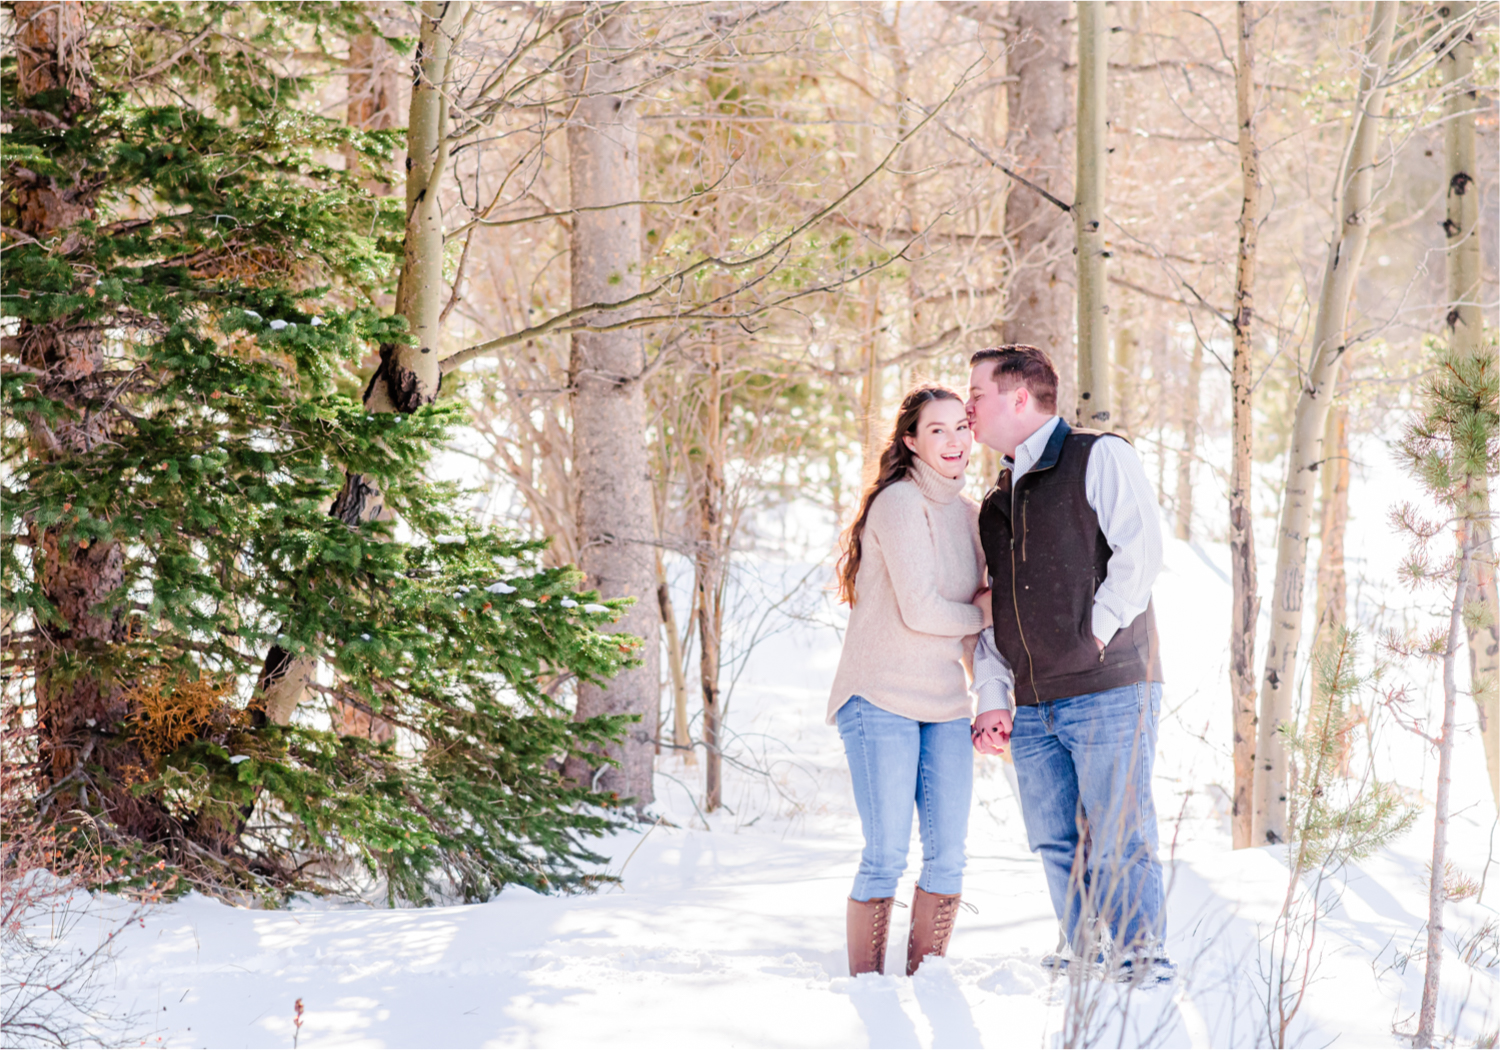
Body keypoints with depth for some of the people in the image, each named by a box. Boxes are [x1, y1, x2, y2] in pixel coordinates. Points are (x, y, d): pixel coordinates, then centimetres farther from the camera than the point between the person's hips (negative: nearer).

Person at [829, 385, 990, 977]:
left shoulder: (968, 514, 14)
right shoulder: (900, 504, -11)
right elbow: (919, 611, -16)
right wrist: (985, 616, -1)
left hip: (945, 706, 7)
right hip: (882, 702, -7)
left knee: (948, 856, 4)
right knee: (886, 856, -7)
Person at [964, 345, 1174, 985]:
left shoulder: (1100, 459, -1)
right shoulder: (996, 504, 21)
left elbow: (1140, 552, -11)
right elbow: (992, 612, 21)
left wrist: (1095, 634, -13)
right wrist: (993, 698, 11)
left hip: (1108, 692, -7)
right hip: (1032, 708, 7)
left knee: (1119, 841, -7)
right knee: (1056, 844, 7)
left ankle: (1144, 962, 2)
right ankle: (1085, 959, 16)